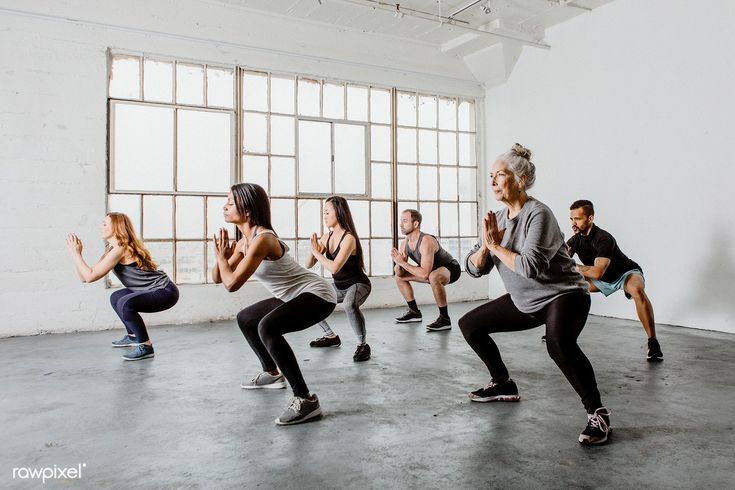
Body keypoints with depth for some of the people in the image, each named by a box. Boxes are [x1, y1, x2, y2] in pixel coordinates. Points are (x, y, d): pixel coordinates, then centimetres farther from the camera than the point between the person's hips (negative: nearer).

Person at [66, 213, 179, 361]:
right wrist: (77, 253, 4)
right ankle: (133, 336, 35)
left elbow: (90, 276, -19)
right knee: (116, 297, 23)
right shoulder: (111, 250, 15)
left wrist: (76, 253, -10)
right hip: (155, 291, 11)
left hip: (165, 292, -11)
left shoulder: (120, 249, -16)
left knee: (125, 303, -30)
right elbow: (84, 277, 11)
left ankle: (146, 347, -15)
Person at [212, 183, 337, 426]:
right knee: (245, 319, 23)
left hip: (317, 294, -10)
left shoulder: (262, 239, -23)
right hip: (296, 296, 10)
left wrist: (221, 256, -10)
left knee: (267, 327, -34)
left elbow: (232, 284, -28)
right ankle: (272, 374, 38)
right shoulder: (245, 241, 7)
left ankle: (306, 400, -27)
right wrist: (223, 256, -8)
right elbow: (218, 278, 11)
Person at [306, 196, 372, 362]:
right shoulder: (326, 237, -1)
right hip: (339, 286, 9)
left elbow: (334, 268, -34)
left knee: (350, 305, -40)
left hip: (358, 284, -8)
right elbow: (308, 265, 0)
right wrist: (313, 250, -18)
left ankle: (362, 345, -18)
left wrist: (317, 252, -22)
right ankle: (331, 337, 24)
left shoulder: (348, 238, -23)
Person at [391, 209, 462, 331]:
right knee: (399, 277, 11)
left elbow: (424, 274, -40)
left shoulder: (426, 241, -33)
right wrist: (398, 264, -27)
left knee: (433, 277, -42)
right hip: (434, 270, 9)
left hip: (451, 268, -9)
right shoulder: (405, 243, -6)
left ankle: (445, 319, -27)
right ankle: (414, 312, 20)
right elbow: (399, 273, -4)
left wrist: (403, 262, -35)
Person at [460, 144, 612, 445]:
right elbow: (473, 268, 0)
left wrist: (496, 245, -20)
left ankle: (597, 413, -19)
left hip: (563, 294, -8)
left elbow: (530, 266, -34)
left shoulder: (538, 214, -20)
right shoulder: (498, 218, 2)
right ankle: (503, 385, 25)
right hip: (525, 301, 9)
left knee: (558, 343, -38)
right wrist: (485, 246, -19)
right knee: (469, 325, 11)